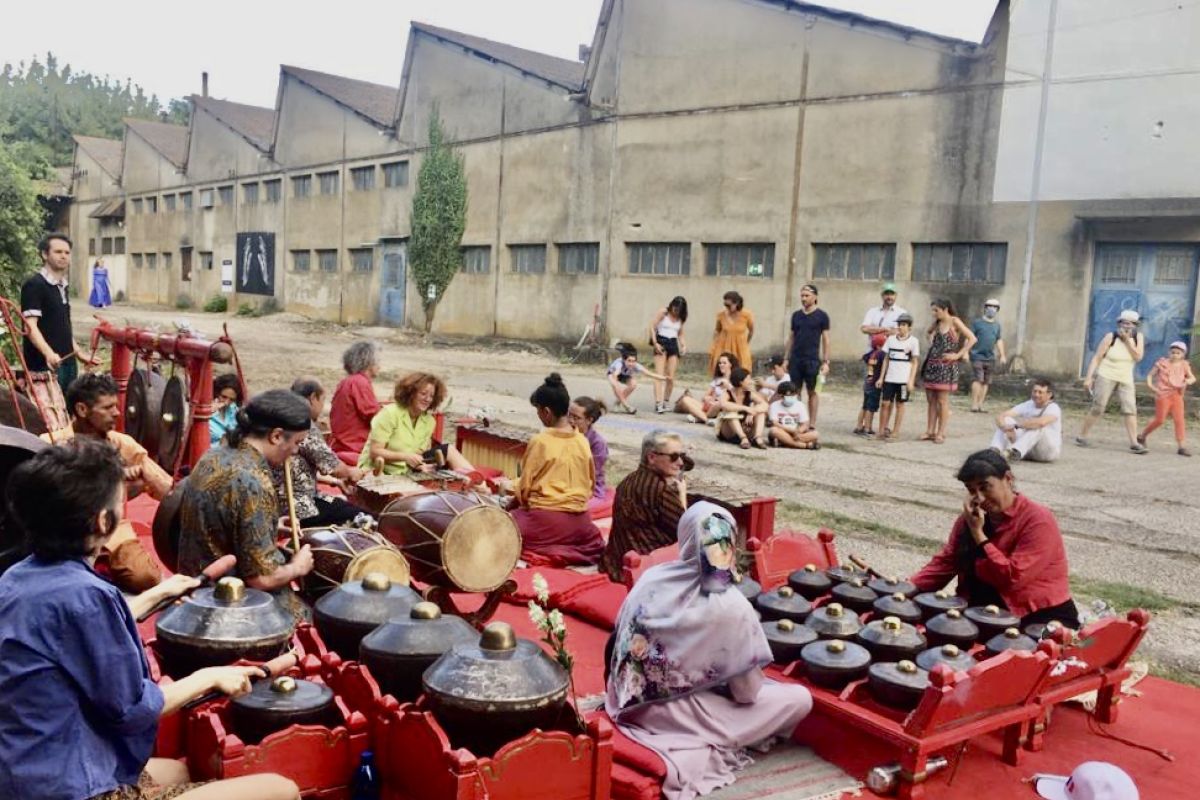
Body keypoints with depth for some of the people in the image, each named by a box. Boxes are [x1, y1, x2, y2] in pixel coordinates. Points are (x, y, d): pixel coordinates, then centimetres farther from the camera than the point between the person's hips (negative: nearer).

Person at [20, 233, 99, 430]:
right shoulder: (34, 285, -10)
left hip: (67, 363, 9)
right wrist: (48, 353, -35)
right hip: (43, 366, -9)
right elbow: (31, 326, -20)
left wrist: (79, 353, 25)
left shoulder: (62, 286, 16)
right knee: (52, 424, -14)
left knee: (68, 419, 11)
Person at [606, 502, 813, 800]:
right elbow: (747, 693, -13)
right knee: (800, 698, 3)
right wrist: (758, 684, 11)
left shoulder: (651, 578, -9)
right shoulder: (733, 608, -23)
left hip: (634, 704, 6)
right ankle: (712, 747, 8)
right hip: (680, 715, -6)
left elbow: (619, 642, 3)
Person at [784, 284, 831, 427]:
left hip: (812, 360, -3)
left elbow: (825, 339, -1)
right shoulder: (796, 315, 10)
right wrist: (787, 358, 9)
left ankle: (812, 425, 8)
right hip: (795, 359, 3)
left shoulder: (822, 316, -1)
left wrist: (826, 361, -6)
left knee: (812, 392, 3)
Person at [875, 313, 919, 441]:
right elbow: (886, 359, 10)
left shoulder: (913, 341, -2)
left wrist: (911, 380, -7)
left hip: (904, 379, -3)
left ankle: (895, 431, 10)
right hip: (889, 378, 3)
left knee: (899, 404, 4)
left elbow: (914, 362, -1)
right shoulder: (890, 339, 7)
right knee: (885, 403, 1)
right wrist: (881, 377, 7)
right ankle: (882, 429, 9)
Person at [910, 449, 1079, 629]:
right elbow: (945, 563, 4)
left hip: (1041, 617, -6)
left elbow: (1012, 578, -21)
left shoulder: (1038, 520, -14)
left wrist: (978, 533, -19)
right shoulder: (970, 517, 5)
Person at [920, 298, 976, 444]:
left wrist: (958, 355, -15)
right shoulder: (937, 323, 10)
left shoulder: (954, 321, -8)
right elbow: (928, 332, 33)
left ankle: (941, 433, 5)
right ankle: (930, 431, 15)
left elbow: (972, 338, -15)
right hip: (932, 365, 7)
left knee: (942, 401, -1)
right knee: (931, 400, 8)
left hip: (946, 366, -7)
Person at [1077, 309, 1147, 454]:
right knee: (1097, 408, -5)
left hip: (1126, 379, 3)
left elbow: (1138, 357, -9)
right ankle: (1081, 437, 5)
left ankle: (1134, 443, -7)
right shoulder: (1111, 337, -7)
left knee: (1130, 409, -7)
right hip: (1106, 376, -3)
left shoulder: (1138, 337, 2)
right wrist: (1088, 377, -14)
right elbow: (1097, 358, -8)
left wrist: (1128, 340, -16)